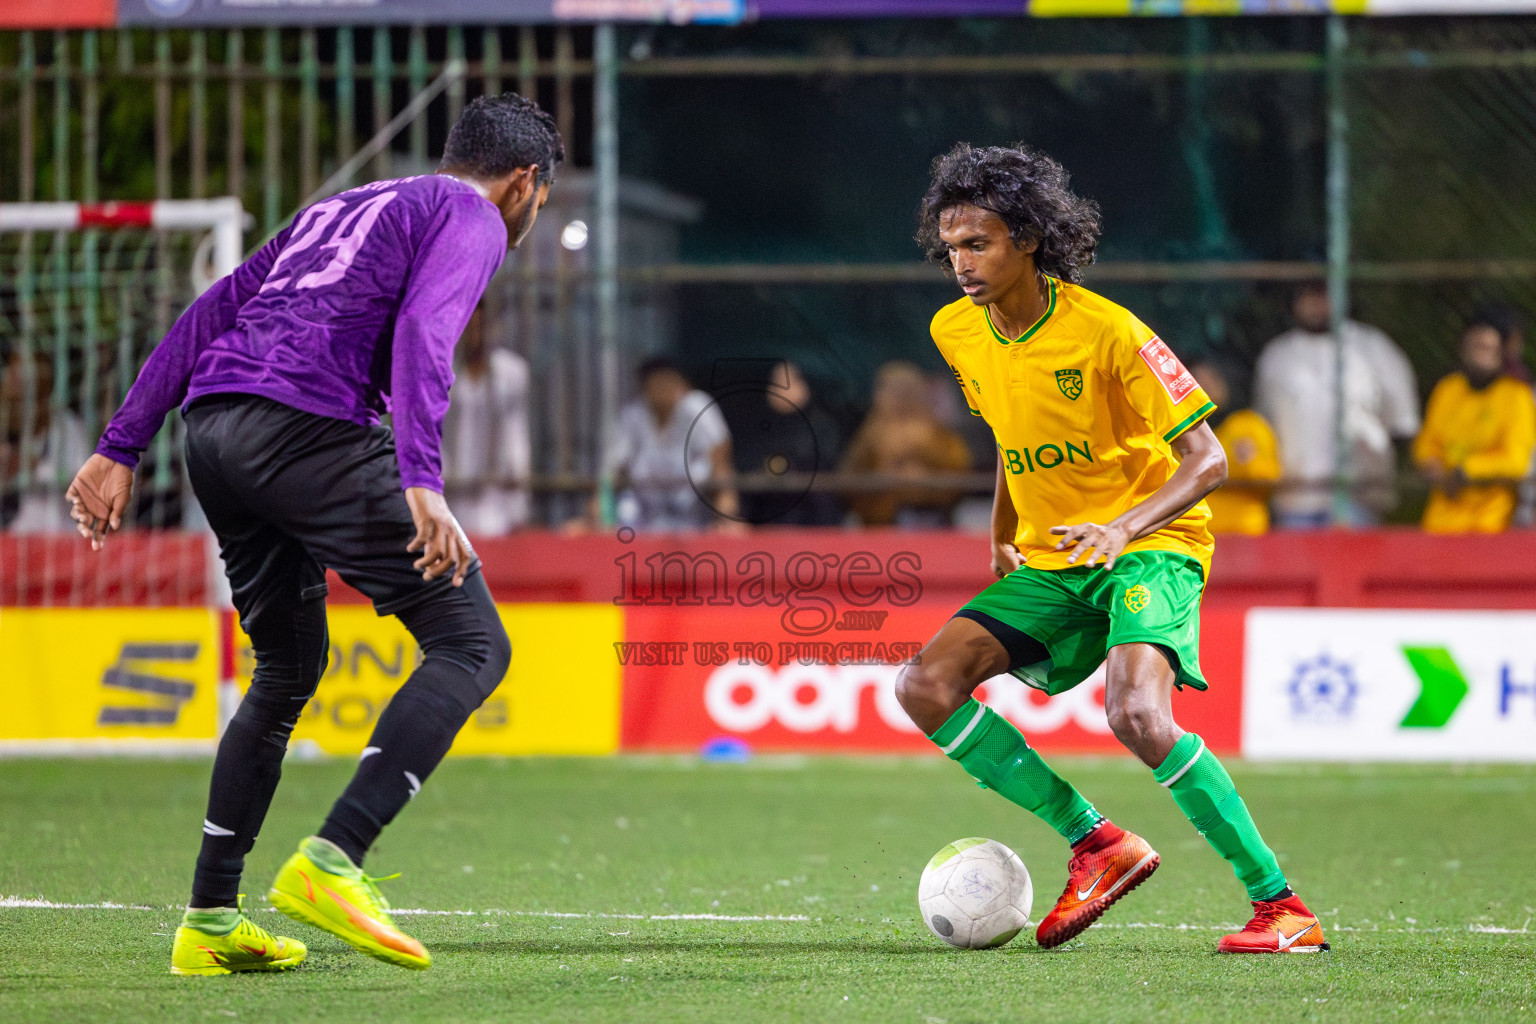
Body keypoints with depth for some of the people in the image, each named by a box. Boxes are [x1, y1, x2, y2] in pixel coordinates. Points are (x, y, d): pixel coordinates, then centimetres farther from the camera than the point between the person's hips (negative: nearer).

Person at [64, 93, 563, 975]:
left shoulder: (343, 209, 32)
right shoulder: (472, 217, 8)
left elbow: (209, 314, 25)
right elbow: (423, 334, -12)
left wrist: (121, 450, 23)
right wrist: (423, 486, -23)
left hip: (212, 429, 8)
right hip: (310, 430, -8)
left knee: (287, 672, 23)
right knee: (473, 645, -5)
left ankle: (211, 920, 20)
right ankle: (332, 862, -20)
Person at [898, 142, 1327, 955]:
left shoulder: (1107, 332, -18)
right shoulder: (957, 333, 1)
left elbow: (1207, 462, -17)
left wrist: (1124, 528, -32)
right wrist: (1002, 537, 20)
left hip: (1149, 548, -7)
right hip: (1048, 562, 7)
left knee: (1136, 715, -32)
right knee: (924, 685, -14)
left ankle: (1281, 907, -22)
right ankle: (1096, 843, -6)